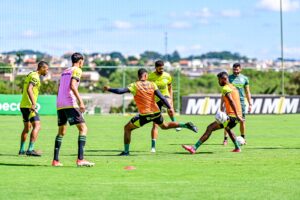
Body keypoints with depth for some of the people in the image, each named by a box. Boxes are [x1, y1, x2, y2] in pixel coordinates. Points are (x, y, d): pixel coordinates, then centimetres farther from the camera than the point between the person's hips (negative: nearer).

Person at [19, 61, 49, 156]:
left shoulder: (30, 75, 18)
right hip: (29, 106, -10)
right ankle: (30, 149, -20)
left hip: (23, 105, 10)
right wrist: (33, 103, -33)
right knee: (37, 126, -12)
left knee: (27, 128, 19)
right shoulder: (35, 77, -12)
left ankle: (22, 150, 21)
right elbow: (29, 89, -26)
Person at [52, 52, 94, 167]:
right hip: (70, 104, -8)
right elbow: (72, 86, -15)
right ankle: (80, 159, -22)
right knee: (83, 128, -9)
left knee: (61, 132, 18)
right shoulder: (77, 70, 0)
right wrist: (81, 101, -19)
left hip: (59, 104, 8)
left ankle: (55, 160, 13)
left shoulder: (64, 72, 23)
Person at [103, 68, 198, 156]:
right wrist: (170, 108, -2)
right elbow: (162, 97, -6)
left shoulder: (134, 86, -9)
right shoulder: (152, 84, 0)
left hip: (144, 115, -4)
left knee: (127, 128, 12)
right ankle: (186, 125, 20)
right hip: (156, 112, 4)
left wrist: (109, 89, -4)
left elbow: (120, 91, -17)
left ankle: (126, 151, 7)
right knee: (164, 126, 32)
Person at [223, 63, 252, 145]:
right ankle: (225, 139, -2)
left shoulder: (244, 78, 8)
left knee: (242, 121, 3)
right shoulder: (229, 78, 3)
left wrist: (250, 104, 7)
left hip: (241, 102, 2)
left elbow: (247, 92, 13)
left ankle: (243, 138, 14)